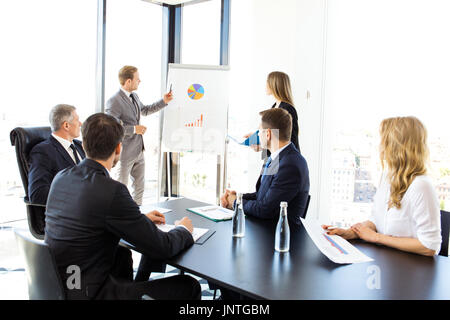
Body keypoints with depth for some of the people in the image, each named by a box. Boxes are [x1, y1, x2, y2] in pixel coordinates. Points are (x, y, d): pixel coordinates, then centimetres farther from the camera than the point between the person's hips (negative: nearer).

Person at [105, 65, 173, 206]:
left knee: (139, 186, 17)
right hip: (125, 152, -9)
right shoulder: (114, 101, -19)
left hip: (139, 151, 9)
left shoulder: (134, 96, 9)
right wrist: (134, 129, -22)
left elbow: (145, 110, 27)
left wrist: (163, 102, 19)